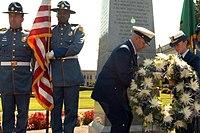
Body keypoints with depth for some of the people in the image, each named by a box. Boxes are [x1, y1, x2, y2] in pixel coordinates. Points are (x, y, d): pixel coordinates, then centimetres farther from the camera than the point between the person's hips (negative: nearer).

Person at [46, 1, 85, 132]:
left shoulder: (77, 30, 7)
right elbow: (45, 51, 12)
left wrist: (55, 53, -11)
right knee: (55, 109, 8)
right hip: (55, 76, 2)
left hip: (72, 76, -1)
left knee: (71, 109, 4)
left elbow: (76, 47, -10)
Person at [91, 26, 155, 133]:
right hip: (108, 92, -11)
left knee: (128, 117, 15)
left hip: (116, 91, 11)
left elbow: (131, 73, 13)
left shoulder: (131, 50, 11)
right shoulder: (123, 50, -20)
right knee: (120, 121, -11)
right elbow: (125, 77, -24)